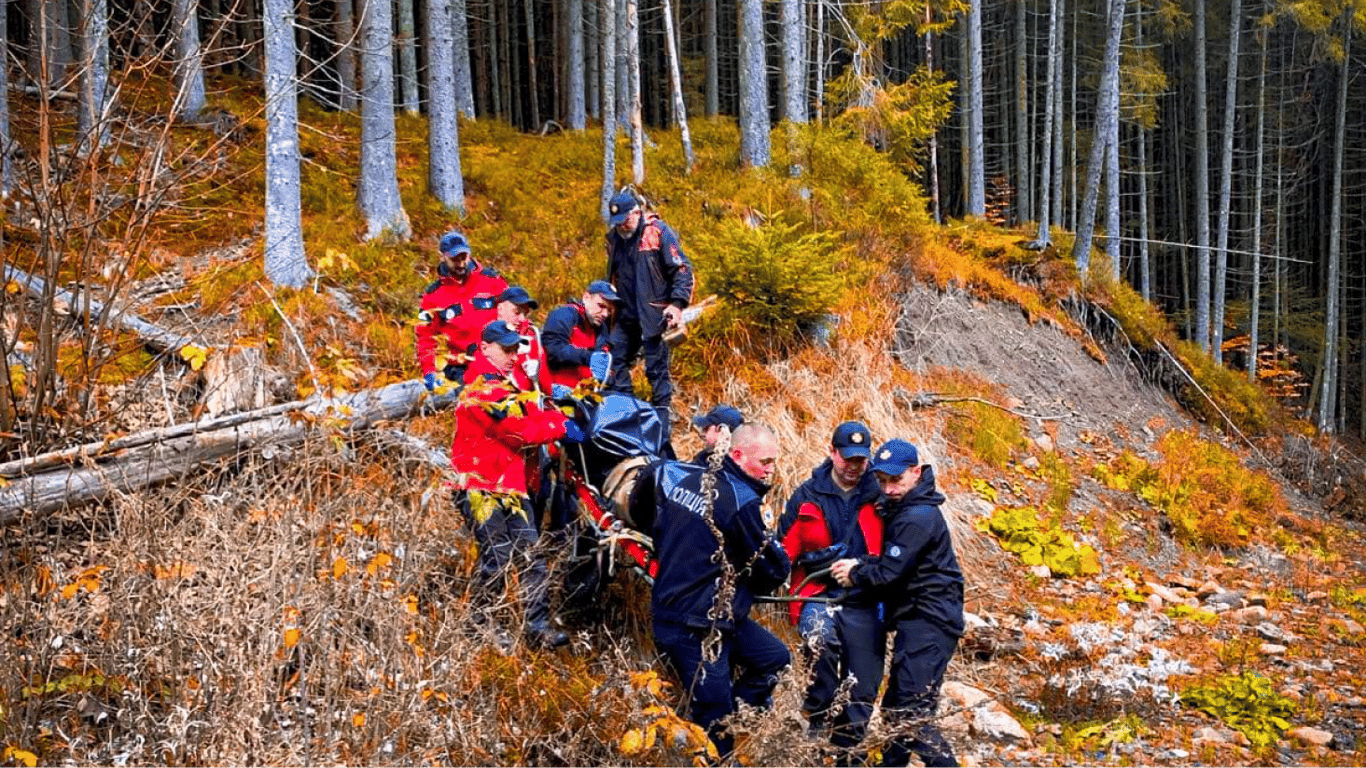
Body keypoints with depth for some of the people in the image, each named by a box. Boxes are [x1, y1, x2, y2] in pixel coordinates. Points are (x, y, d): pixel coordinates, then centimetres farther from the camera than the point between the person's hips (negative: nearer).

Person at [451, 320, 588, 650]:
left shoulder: (506, 385, 22)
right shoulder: (483, 389, -12)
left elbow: (531, 415, 13)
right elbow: (518, 431, -16)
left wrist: (557, 417, -5)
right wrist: (561, 428, -7)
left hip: (511, 485, 9)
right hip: (481, 486, -9)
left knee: (529, 556, 1)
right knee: (496, 557, -10)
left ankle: (539, 626, 1)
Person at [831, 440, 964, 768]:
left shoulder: (917, 518, -18)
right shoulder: (903, 509, 15)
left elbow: (890, 572, -19)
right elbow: (892, 561, 17)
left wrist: (854, 575, -2)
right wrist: (860, 563, -1)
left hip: (927, 623, -11)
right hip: (920, 620, 11)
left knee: (911, 713, -16)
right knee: (896, 706, 18)